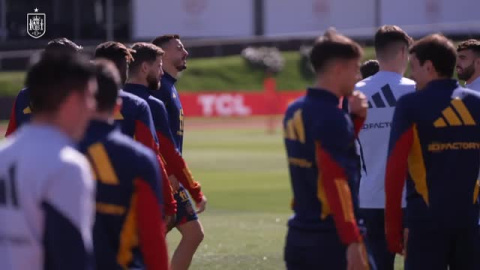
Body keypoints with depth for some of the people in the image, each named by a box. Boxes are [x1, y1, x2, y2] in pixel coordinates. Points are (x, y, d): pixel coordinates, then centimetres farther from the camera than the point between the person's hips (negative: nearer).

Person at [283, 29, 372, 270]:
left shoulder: (295, 112, 12)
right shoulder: (331, 117, -15)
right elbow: (336, 182, -22)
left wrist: (356, 118, 10)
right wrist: (352, 241, -23)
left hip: (299, 235, 9)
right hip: (331, 240, -9)